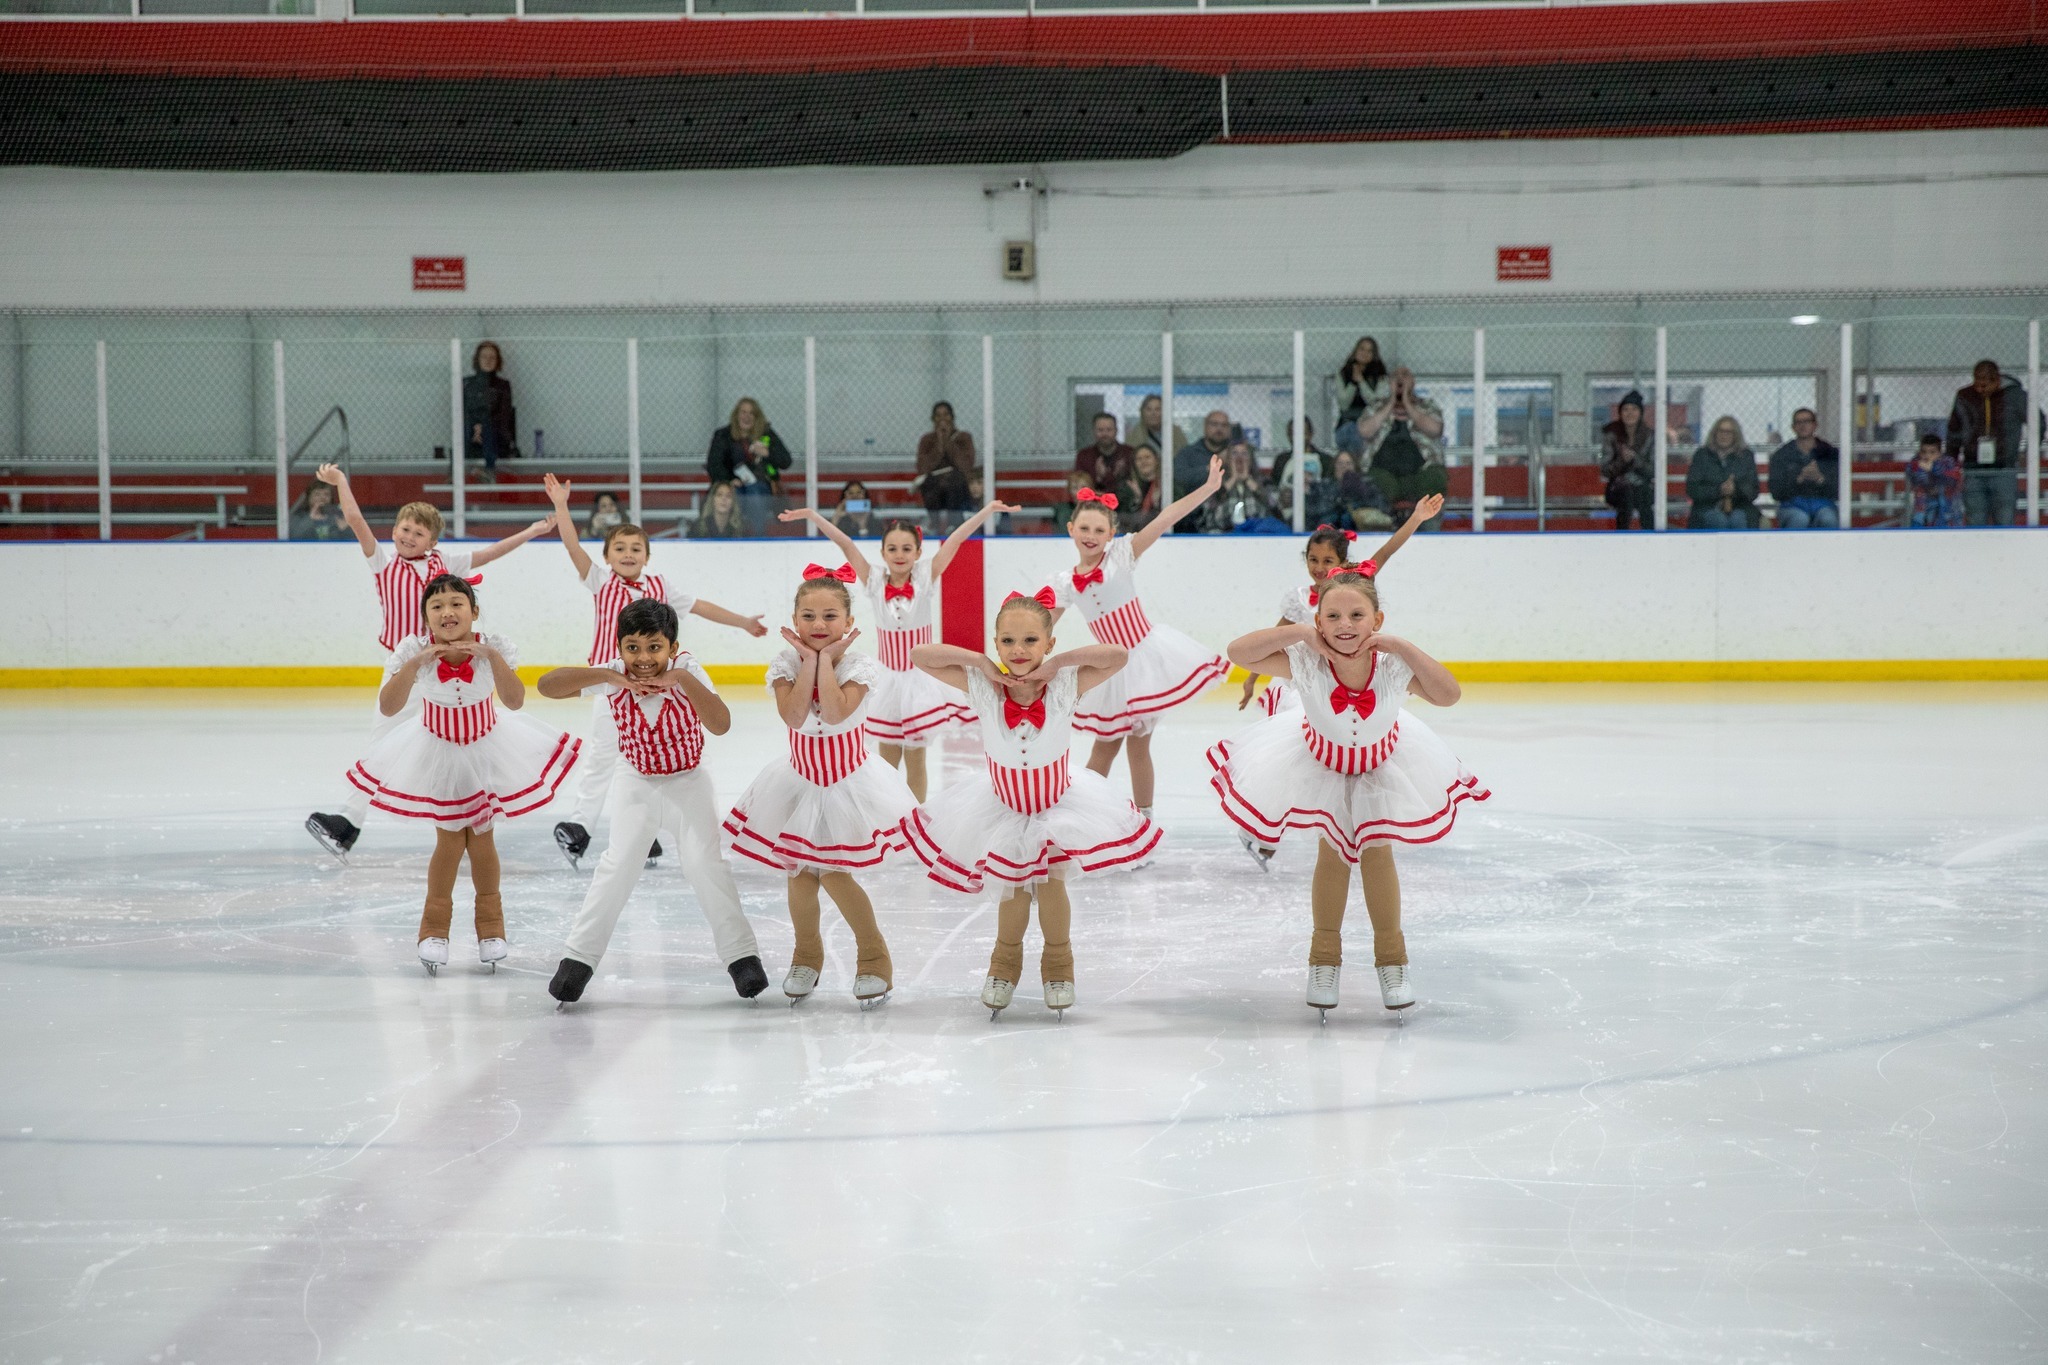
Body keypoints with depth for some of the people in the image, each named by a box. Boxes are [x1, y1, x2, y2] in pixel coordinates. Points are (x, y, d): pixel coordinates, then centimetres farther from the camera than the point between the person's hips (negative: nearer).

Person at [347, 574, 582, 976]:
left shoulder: (492, 647, -24)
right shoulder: (415, 650, -24)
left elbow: (515, 702, -35)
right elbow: (388, 707, -33)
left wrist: (491, 655, -46)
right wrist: (415, 663, -45)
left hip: (486, 751, 0)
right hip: (438, 753, 0)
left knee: (481, 838, 7)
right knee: (449, 838, 2)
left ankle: (490, 927, 28)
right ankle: (435, 929, 23)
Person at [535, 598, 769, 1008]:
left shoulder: (686, 671, -22)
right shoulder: (614, 677, -18)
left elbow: (720, 725, -33)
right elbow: (545, 685, -28)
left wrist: (683, 680, -42)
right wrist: (605, 677, -38)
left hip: (688, 785, -1)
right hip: (638, 787, 1)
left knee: (705, 863, -8)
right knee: (617, 867, -2)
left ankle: (742, 955, 4)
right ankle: (578, 956, 8)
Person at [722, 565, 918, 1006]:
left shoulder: (857, 666, -15)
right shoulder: (786, 665, -11)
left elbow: (834, 713, -33)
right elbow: (793, 715, -28)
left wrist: (827, 658, -25)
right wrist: (809, 658, -24)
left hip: (849, 782, -2)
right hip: (802, 781, 3)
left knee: (832, 874, -5)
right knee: (800, 874, 4)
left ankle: (874, 955, 16)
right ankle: (806, 956, 29)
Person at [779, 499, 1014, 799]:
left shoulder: (926, 579, -6)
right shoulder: (874, 582, -4)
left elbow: (956, 539, -13)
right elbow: (844, 543, -10)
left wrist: (988, 510, -19)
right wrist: (812, 516, -17)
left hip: (920, 678, -1)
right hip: (886, 680, 1)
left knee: (915, 758, 6)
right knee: (886, 759, 9)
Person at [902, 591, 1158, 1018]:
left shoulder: (1065, 686, -27)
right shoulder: (981, 686, -25)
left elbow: (1118, 655, -39)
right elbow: (918, 655, -28)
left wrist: (1057, 663, -35)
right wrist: (981, 661, -30)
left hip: (1060, 803, -1)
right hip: (1004, 807, 1)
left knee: (1051, 885, 0)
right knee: (1014, 891, 9)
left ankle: (1057, 964, 31)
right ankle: (1005, 965, 39)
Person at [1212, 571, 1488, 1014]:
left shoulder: (1393, 665, -35)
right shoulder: (1305, 661, -35)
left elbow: (1448, 695, -43)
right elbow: (1238, 652, -37)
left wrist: (1402, 646, -47)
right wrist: (1298, 631, -42)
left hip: (1381, 765, 0)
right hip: (1322, 762, 0)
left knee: (1377, 854, 6)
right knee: (1332, 855, 5)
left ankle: (1391, 960, 26)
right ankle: (1325, 959, 26)